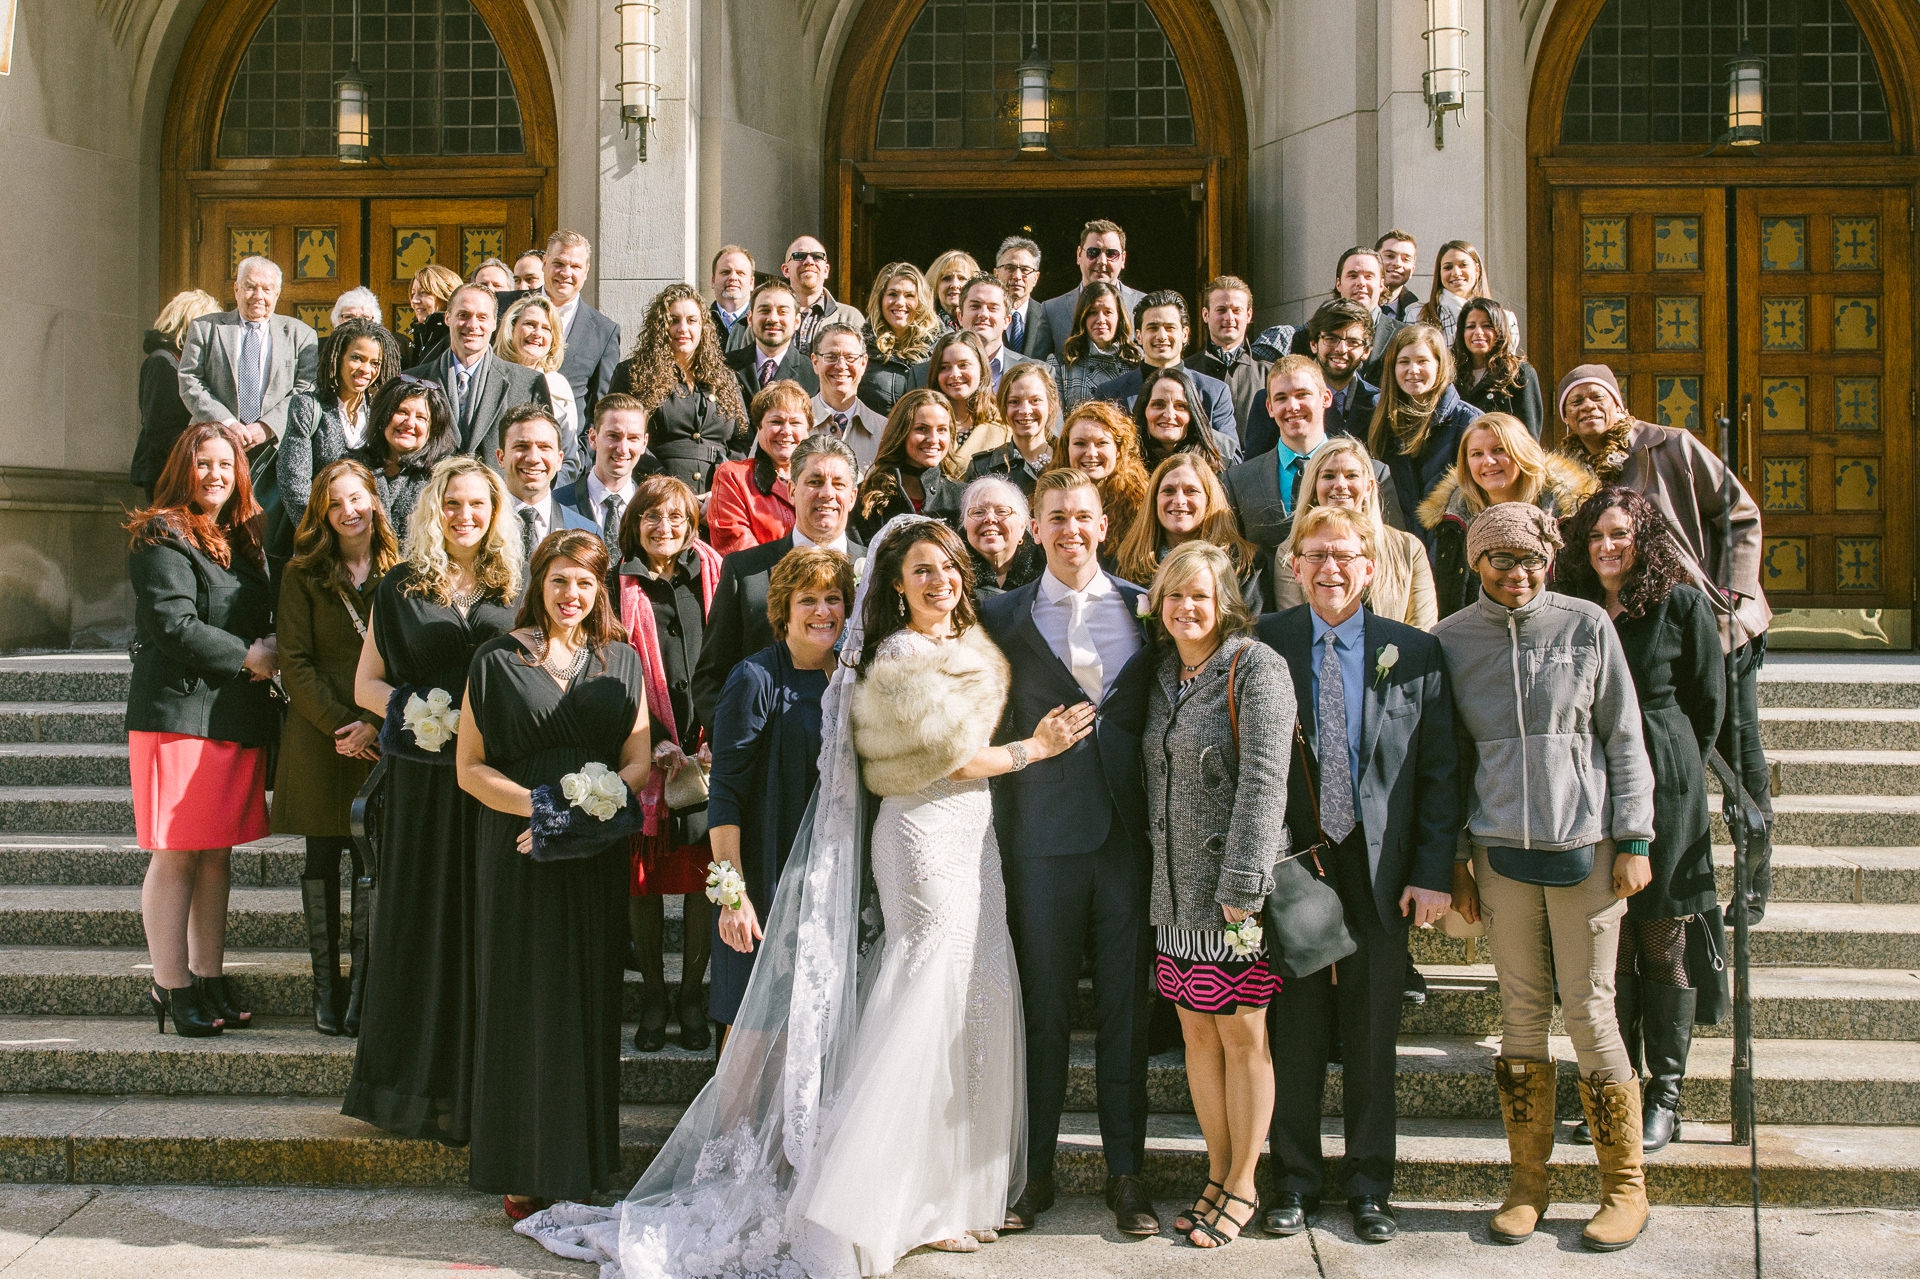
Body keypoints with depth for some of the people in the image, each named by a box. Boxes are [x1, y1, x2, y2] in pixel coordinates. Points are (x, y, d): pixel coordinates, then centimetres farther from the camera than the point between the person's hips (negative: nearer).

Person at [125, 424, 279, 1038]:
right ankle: (171, 989, 3)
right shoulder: (161, 537, -5)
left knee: (219, 854, 9)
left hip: (239, 717, 7)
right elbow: (173, 625, -15)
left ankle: (210, 982, 15)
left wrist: (270, 650, 6)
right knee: (176, 855, -4)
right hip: (178, 711, -7)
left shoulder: (244, 540, 19)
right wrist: (247, 657, -10)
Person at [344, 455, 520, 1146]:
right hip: (424, 776, 0)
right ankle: (421, 1083, 15)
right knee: (424, 915, 4)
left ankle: (482, 1084, 11)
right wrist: (409, 706, -9)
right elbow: (366, 682, 10)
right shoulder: (400, 588, 9)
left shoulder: (517, 590, 8)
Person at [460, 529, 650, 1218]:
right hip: (517, 853, -2)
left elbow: (638, 762, 6)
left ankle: (583, 1163, 17)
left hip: (597, 853, 2)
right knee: (524, 998, 1)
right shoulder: (496, 661, 2)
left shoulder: (621, 663, 9)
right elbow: (469, 768, -1)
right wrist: (543, 805, -15)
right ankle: (524, 1170, 11)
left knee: (589, 998, 6)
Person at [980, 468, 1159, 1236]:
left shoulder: (1145, 606, 7)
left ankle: (1126, 1172, 18)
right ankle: (1036, 1170, 19)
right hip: (1045, 834, -1)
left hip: (1130, 830, 1)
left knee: (1126, 1008, 7)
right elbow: (996, 731, 5)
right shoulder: (1004, 615, 4)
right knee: (1043, 1009, 7)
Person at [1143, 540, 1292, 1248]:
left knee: (1242, 1037, 4)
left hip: (1235, 888, -6)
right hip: (1174, 890, 6)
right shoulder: (1160, 672, 11)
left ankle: (1242, 1187, 18)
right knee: (1197, 1033, 13)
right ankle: (1217, 1174, 27)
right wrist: (1154, 875, 11)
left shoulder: (1256, 666, -9)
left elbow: (1263, 780, -15)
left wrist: (1241, 885, -19)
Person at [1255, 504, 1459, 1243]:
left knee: (1372, 1036, 9)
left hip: (1380, 871, 1)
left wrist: (1434, 870, -5)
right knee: (1293, 1032, 8)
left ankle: (1369, 1187, 24)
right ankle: (1295, 1179, 23)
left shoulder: (1414, 653, 3)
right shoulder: (1264, 645, 1)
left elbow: (1439, 770, 2)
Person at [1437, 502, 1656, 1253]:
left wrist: (1634, 840, -2)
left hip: (1583, 845, -2)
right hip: (1500, 850, 2)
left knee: (1590, 1013, 2)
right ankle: (1527, 1183, 19)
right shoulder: (1451, 640, 5)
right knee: (1521, 1014, 8)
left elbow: (1624, 737, 3)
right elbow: (1449, 756, 10)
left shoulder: (1586, 626, 0)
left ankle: (1626, 1187, 17)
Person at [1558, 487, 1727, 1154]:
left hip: (1663, 787, -2)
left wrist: (1675, 768, 8)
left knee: (1663, 943, 3)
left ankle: (1665, 1093, 13)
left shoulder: (1682, 606, -2)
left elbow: (1708, 700, 5)